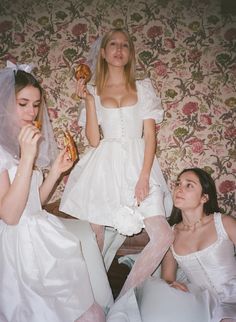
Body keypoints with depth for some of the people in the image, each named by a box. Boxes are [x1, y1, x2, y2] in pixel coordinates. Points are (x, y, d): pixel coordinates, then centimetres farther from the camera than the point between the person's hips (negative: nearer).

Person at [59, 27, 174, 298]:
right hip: (104, 167, 0)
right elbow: (94, 140, -2)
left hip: (137, 165, 1)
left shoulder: (143, 88, 9)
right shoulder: (93, 92, 9)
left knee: (163, 236, -11)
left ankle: (124, 296, 8)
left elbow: (150, 135, 2)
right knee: (93, 239, 3)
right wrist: (88, 100, -7)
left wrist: (144, 176, -9)